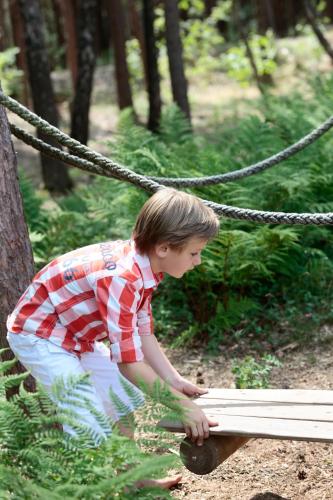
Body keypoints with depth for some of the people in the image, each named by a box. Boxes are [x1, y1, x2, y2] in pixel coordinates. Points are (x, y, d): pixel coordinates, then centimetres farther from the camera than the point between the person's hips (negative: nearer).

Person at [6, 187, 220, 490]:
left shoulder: (144, 266, -6)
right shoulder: (121, 278, -35)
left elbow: (143, 335, 5)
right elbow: (130, 362, -33)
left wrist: (175, 381, -1)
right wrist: (183, 405, -26)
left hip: (78, 336, 10)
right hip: (40, 337, -10)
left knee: (122, 400, 17)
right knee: (93, 429, -15)